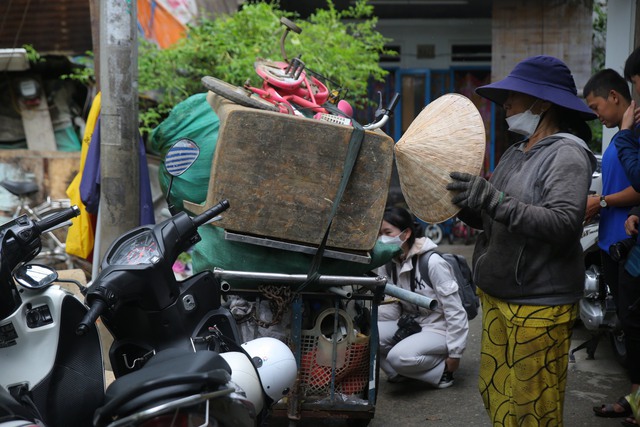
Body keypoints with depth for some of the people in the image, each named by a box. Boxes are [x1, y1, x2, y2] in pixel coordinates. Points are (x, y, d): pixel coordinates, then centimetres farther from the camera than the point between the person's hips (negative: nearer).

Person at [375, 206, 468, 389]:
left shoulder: (432, 262, -21)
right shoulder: (387, 264, -1)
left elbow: (455, 311, -18)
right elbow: (392, 307, 0)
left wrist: (455, 353, -16)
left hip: (438, 330, -6)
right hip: (410, 325, 6)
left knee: (400, 356, -33)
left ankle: (442, 371, -5)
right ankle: (401, 372, 1)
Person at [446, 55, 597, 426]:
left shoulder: (566, 155, -11)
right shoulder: (516, 153, 13)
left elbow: (564, 225, -24)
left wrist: (493, 200, -29)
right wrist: (465, 203, -2)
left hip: (539, 304, -8)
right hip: (498, 296, 8)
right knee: (495, 394, 15)